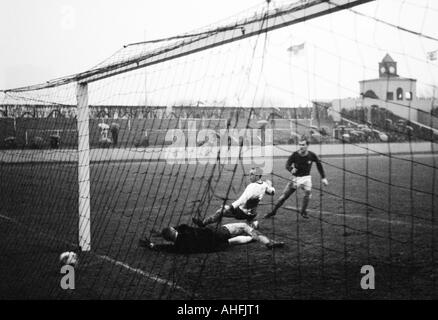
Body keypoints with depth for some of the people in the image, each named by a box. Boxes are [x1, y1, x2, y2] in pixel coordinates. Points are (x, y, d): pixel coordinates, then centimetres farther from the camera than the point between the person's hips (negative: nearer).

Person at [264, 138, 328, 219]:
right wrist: (291, 169, -45)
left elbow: (319, 164, 7)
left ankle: (303, 211, -6)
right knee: (284, 195, -4)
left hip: (306, 177, 0)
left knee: (308, 192, -25)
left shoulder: (311, 155, -9)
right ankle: (274, 211, 10)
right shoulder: (295, 155, -14)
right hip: (296, 177, 0)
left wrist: (323, 177, 7)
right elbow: (287, 165, -21)